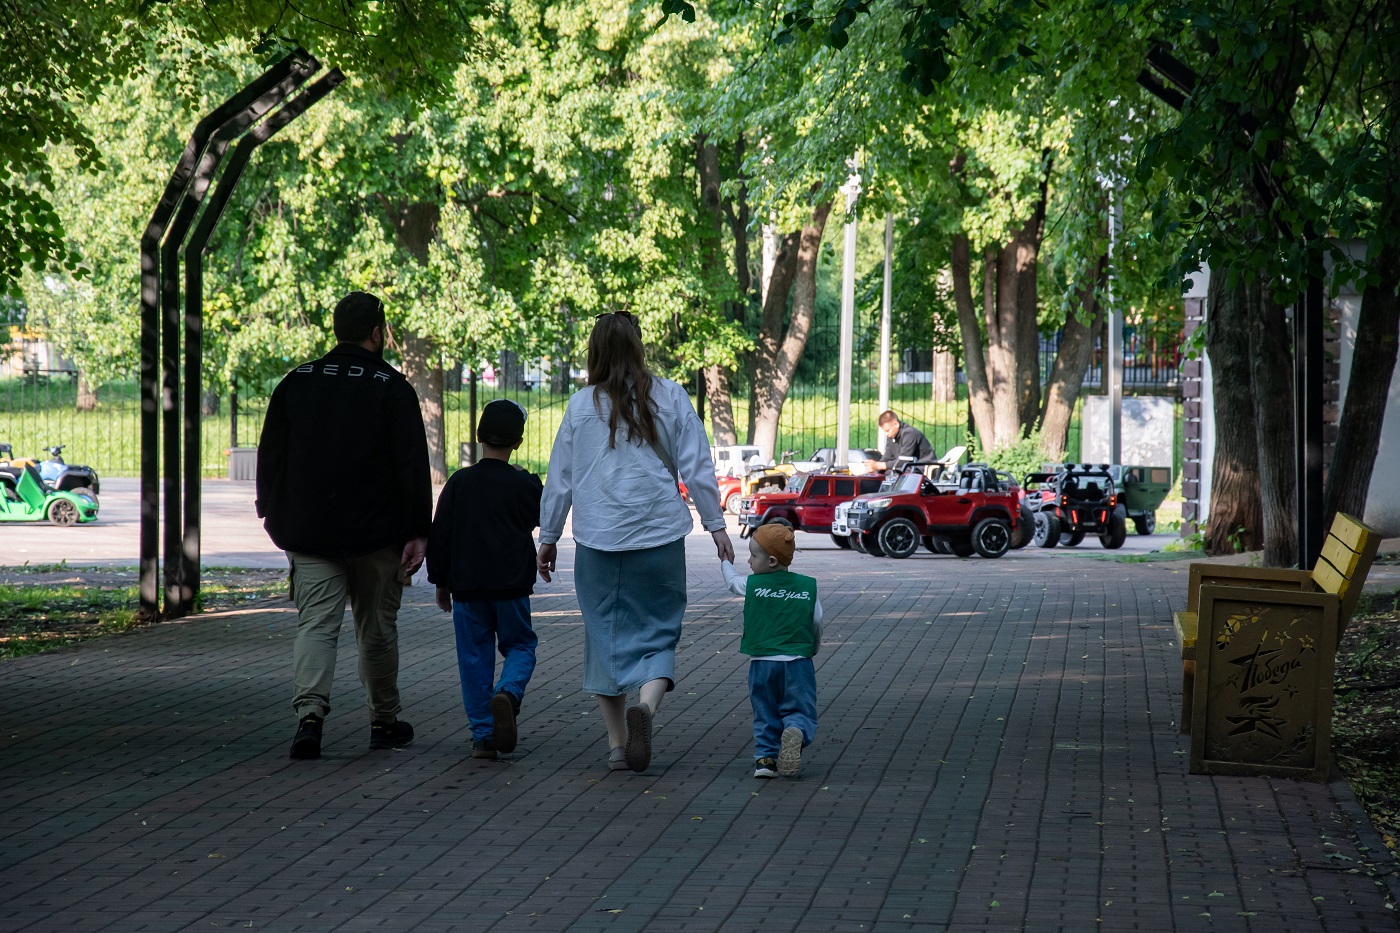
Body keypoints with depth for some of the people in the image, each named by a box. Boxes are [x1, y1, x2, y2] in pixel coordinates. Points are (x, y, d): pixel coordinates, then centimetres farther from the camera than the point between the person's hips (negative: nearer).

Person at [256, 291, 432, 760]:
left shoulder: (296, 382, 5)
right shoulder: (391, 387, -5)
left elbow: (270, 455, 10)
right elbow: (412, 466, -9)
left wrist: (272, 513, 20)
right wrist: (417, 532, -7)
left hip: (309, 531, 2)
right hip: (375, 532, -2)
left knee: (316, 623, -3)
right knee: (377, 628, 11)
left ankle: (309, 712, -24)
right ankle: (384, 722, 21)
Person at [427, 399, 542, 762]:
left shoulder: (459, 483, -2)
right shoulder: (524, 485, -4)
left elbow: (440, 536, 1)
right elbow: (539, 519, 15)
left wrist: (440, 582, 11)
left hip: (467, 586, 1)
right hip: (513, 586, 0)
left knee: (475, 656, 7)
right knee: (520, 645, 13)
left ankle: (482, 735, 3)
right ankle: (508, 694, -19)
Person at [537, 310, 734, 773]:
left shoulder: (582, 405, 2)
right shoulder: (668, 396, 1)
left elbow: (560, 479, 7)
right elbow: (697, 467, 1)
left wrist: (548, 536, 16)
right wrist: (715, 525, 9)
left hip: (598, 538, 1)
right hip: (660, 534, -1)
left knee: (606, 632, 9)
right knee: (658, 630, 6)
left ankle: (617, 743, 9)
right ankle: (645, 706, -22)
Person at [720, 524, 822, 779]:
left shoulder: (753, 585, -2)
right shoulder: (808, 586, 2)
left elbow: (732, 581, 19)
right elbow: (817, 622, 7)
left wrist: (725, 562, 40)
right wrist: (813, 648, 25)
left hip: (762, 663, 0)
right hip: (798, 662, 0)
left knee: (765, 715, 13)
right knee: (800, 710, 3)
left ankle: (765, 757, 2)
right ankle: (796, 731, -27)